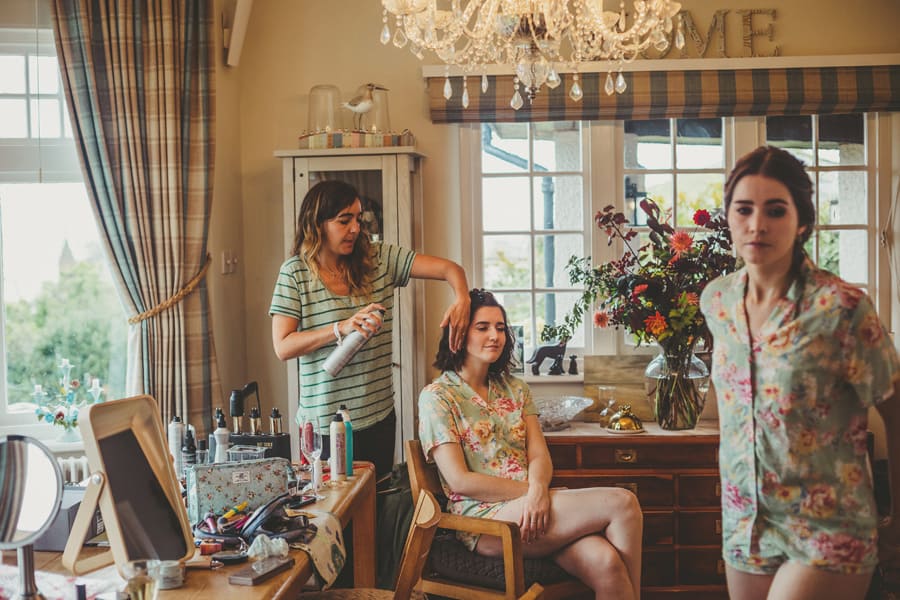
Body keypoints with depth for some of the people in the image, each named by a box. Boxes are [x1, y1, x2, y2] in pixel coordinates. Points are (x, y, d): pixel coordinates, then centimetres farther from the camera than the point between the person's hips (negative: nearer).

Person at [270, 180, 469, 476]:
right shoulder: (295, 273, -6)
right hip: (326, 423, -3)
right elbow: (282, 347, -12)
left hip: (380, 415, 3)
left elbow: (450, 269, -3)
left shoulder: (379, 259, 1)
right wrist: (341, 328, -22)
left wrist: (462, 300, -24)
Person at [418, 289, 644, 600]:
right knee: (622, 503, -21)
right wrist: (529, 490, -12)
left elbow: (540, 456, 7)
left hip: (532, 505, 5)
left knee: (605, 563, -29)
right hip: (483, 518, -5)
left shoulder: (515, 389, 19)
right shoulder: (436, 396, 0)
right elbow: (460, 481, -8)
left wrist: (538, 490, -16)